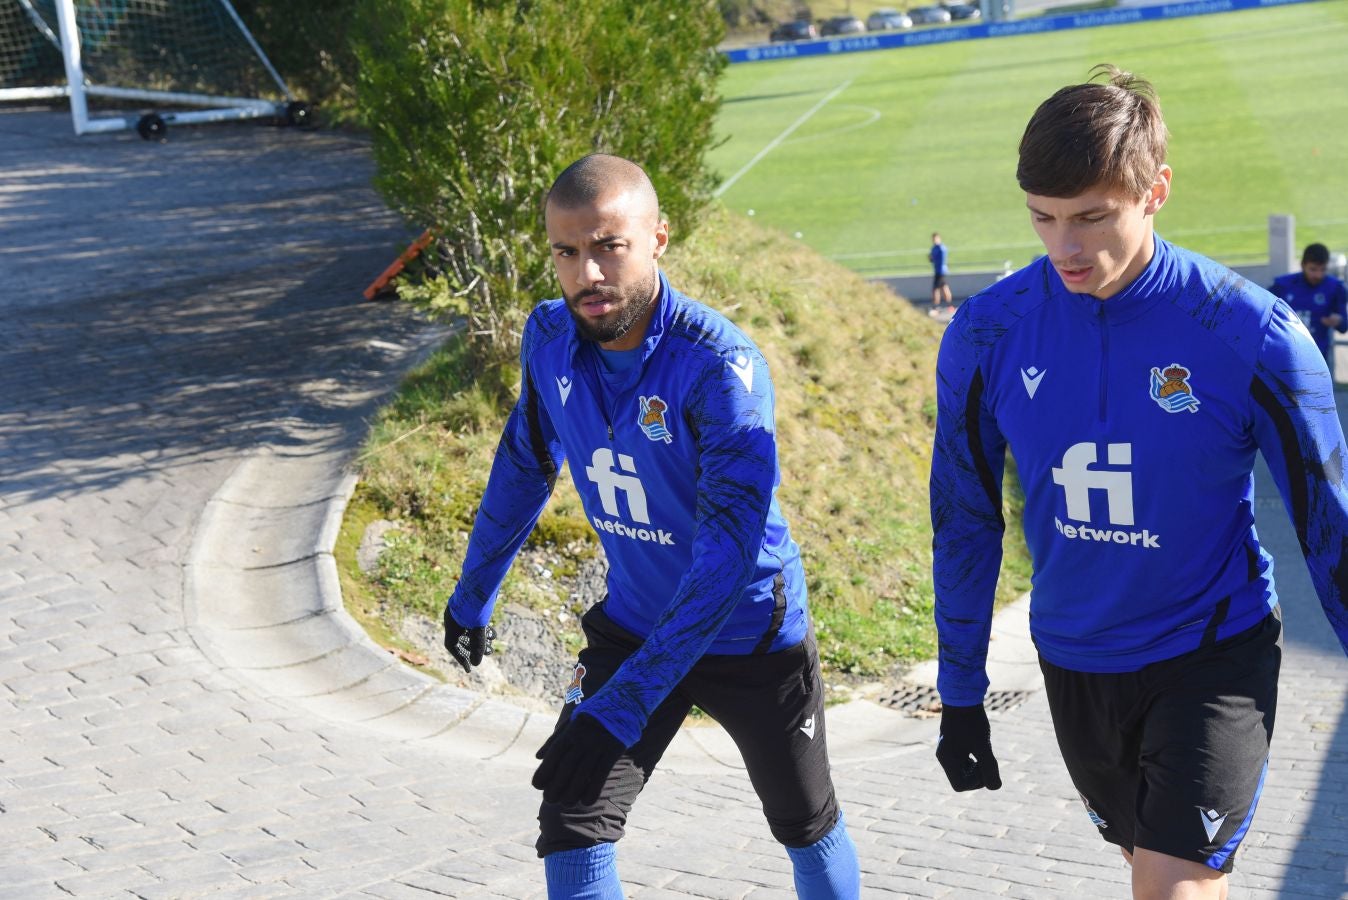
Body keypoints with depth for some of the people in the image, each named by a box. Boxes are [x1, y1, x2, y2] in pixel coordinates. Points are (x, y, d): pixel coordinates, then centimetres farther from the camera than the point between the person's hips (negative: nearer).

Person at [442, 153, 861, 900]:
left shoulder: (720, 365, -31)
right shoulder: (551, 339, -12)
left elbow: (729, 550, -37)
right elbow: (522, 468, 7)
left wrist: (620, 708, -42)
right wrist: (472, 595, 17)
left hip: (752, 635, -4)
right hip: (632, 624, 4)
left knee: (808, 830, 16)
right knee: (571, 824, -10)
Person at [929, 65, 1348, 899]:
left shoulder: (1252, 335, -19)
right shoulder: (986, 334, -11)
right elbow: (965, 521, 1)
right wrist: (960, 695, 6)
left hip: (1216, 654, -3)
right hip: (1075, 665, 4)